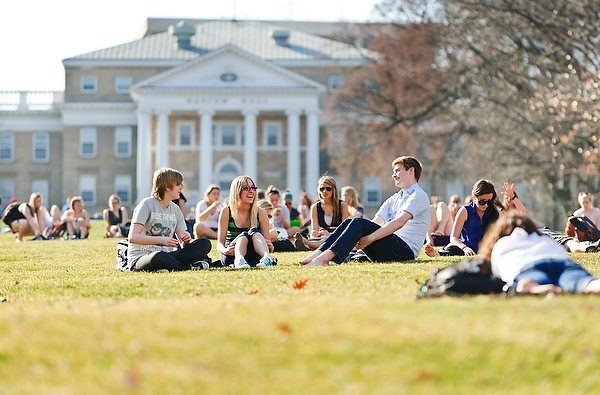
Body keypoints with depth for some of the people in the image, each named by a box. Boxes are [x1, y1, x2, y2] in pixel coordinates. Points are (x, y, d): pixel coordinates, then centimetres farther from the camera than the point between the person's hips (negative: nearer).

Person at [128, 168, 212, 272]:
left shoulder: (175, 209, 14)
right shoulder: (147, 204, -6)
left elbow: (182, 245, 12)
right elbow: (133, 237, -18)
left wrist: (186, 239, -13)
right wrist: (162, 240, -26)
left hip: (166, 255, 6)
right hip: (141, 258, -6)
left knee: (205, 244, -12)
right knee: (159, 257, -43)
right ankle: (190, 267, -18)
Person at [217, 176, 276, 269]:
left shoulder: (261, 213, 6)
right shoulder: (226, 211, 2)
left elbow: (267, 241, 6)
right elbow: (220, 243, -2)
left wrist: (270, 247, -20)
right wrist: (225, 250, -27)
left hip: (254, 258, 1)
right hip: (231, 257, -1)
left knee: (254, 231, -27)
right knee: (244, 235, -30)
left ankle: (267, 257, -55)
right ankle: (239, 260, -62)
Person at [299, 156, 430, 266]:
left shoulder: (419, 196, -1)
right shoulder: (393, 200, 25)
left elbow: (399, 222, -17)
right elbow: (375, 223, 11)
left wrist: (369, 238, -25)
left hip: (405, 250, -7)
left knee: (358, 223, -25)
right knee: (349, 222, -10)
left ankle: (326, 256, -43)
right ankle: (319, 253, -27)